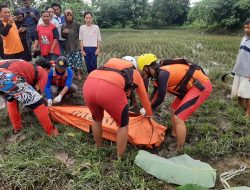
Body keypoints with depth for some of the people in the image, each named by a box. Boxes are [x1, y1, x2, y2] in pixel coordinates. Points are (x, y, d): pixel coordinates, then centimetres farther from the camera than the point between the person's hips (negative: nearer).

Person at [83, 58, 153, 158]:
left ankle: (99, 149, 51)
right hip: (110, 89, -5)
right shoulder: (135, 73, 31)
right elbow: (144, 97, 42)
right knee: (123, 124, 21)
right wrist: (149, 113, 61)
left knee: (96, 119, 34)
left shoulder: (110, 63, 43)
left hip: (88, 85, 6)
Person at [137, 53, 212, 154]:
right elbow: (155, 93, 16)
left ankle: (179, 151, -1)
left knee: (178, 118, -12)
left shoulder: (162, 74, -24)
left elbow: (160, 98, -20)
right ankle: (174, 135, 39)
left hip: (202, 86, -10)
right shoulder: (159, 72, 6)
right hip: (194, 85, 10)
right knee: (174, 109, 21)